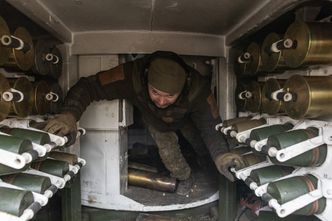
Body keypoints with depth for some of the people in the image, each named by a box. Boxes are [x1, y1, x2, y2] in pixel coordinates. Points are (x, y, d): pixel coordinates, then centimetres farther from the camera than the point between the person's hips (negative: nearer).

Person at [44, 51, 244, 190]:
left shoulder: (197, 87, -42)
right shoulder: (133, 76, -44)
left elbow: (211, 125, -37)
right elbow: (87, 86, -39)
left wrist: (220, 154, -57)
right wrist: (70, 114, -58)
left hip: (187, 119, 1)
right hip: (155, 121, 0)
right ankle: (184, 179, 29)